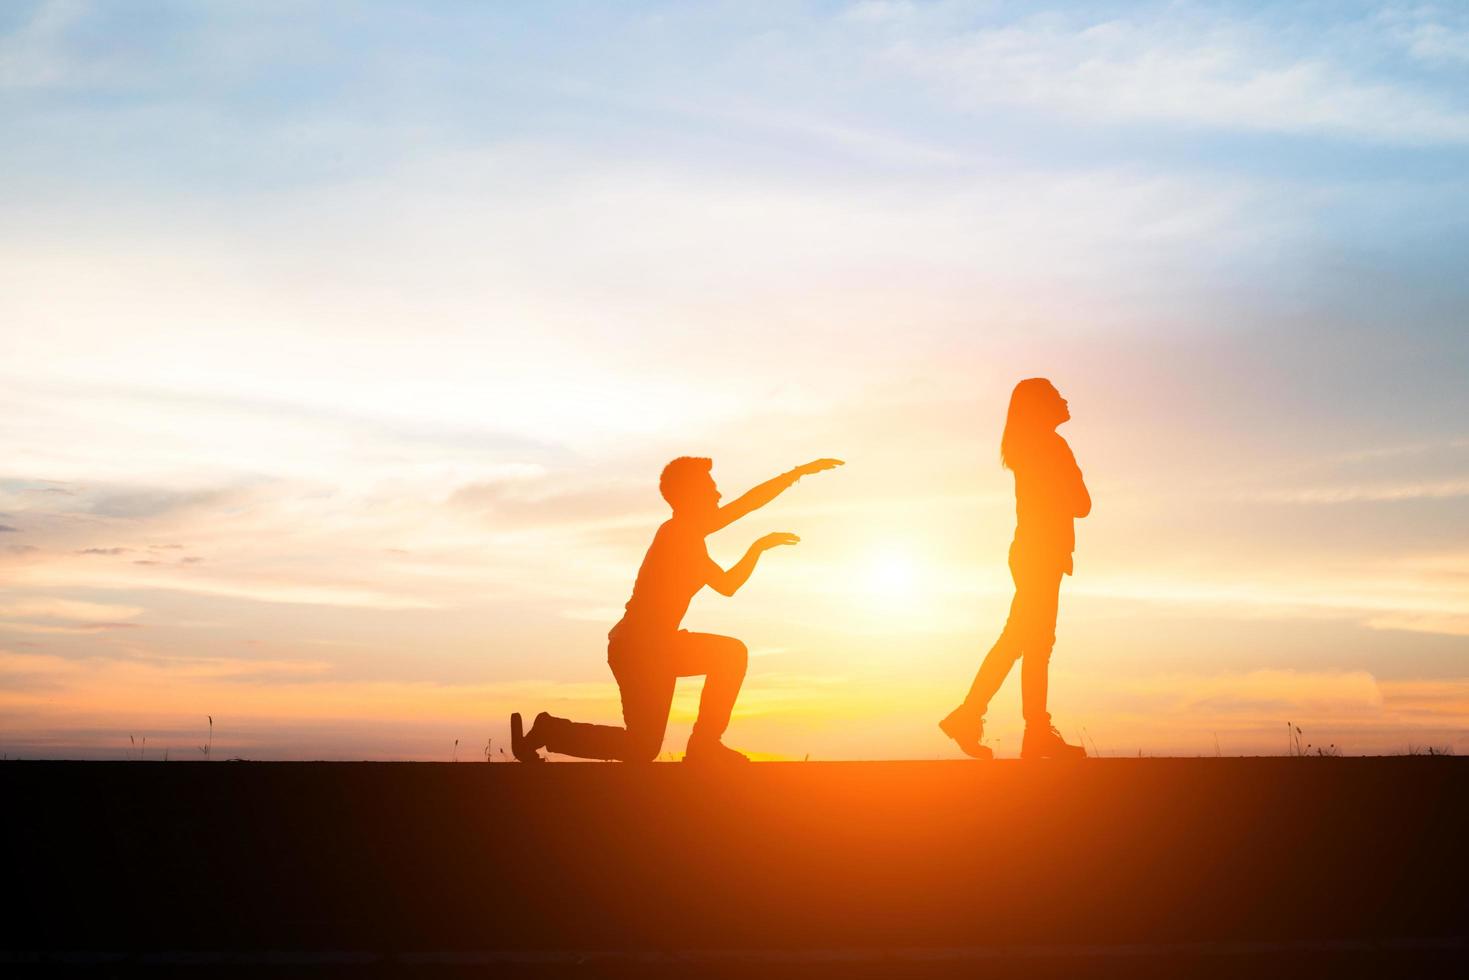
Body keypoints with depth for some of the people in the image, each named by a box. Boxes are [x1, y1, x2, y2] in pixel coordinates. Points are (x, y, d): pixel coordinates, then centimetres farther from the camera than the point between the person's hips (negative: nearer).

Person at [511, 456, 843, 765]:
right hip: (639, 648, -10)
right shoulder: (680, 535, -16)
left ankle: (704, 746, 9)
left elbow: (749, 502, 17)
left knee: (732, 654, 13)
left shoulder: (687, 528, 12)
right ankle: (548, 731, 3)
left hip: (653, 645, 10)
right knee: (642, 749, -1)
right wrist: (759, 546, -6)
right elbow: (728, 585, -18)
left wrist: (800, 472, 16)